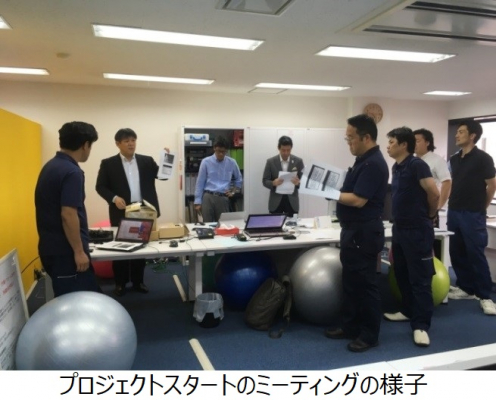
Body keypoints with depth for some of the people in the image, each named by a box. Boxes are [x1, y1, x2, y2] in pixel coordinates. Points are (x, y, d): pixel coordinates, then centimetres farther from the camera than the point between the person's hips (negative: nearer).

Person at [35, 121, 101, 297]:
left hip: (52, 246, 10)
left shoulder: (50, 166, 10)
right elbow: (68, 215, -25)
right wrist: (79, 251, -18)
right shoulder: (72, 172, -20)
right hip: (66, 250, -10)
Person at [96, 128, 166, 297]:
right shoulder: (108, 163, -1)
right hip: (121, 212, -2)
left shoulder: (147, 161, 6)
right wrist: (114, 198, -17)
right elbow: (100, 186, -2)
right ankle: (120, 283, 22)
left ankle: (138, 281, 25)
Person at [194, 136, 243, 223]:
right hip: (208, 197, -1)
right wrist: (198, 201, -1)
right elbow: (200, 183, 2)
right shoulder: (206, 162, -1)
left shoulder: (232, 163, 5)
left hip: (223, 198, 1)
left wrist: (234, 191, 8)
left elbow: (239, 180, 21)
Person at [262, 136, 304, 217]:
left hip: (292, 201, 1)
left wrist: (298, 182, -22)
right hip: (276, 201, 0)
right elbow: (265, 181, -1)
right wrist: (273, 183, -22)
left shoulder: (298, 161, 0)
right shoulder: (271, 161, -1)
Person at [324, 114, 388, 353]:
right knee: (351, 282, 17)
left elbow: (358, 200, -24)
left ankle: (369, 335, 15)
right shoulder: (363, 160, 14)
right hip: (354, 230, 10)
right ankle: (351, 327, 29)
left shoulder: (373, 163, -19)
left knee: (365, 283, 1)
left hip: (364, 233, -10)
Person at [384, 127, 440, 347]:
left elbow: (434, 193, -18)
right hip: (399, 228, 9)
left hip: (417, 230, -9)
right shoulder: (396, 167, 12)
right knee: (402, 275, 17)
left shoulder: (417, 165, -14)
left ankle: (421, 325, 6)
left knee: (420, 278, -2)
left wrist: (429, 215, -2)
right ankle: (408, 311, 33)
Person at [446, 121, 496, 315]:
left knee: (476, 255, -4)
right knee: (457, 253, 10)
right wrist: (451, 205, 11)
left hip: (473, 215, -7)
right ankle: (466, 288, 24)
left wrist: (480, 207, 4)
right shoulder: (454, 159, 10)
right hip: (454, 213, 7)